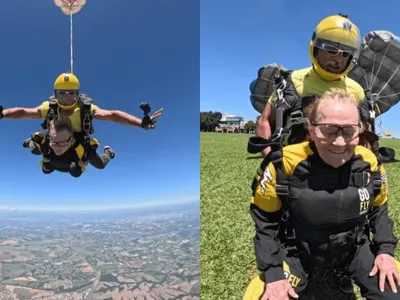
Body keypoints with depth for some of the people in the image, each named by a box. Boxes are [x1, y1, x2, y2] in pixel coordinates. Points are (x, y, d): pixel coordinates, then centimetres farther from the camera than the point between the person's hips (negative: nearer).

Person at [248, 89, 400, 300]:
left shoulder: (370, 163, -13)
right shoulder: (285, 165, -25)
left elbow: (379, 208, 8)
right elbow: (265, 220, -12)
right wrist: (273, 271, -15)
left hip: (354, 248, 3)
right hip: (296, 252, -3)